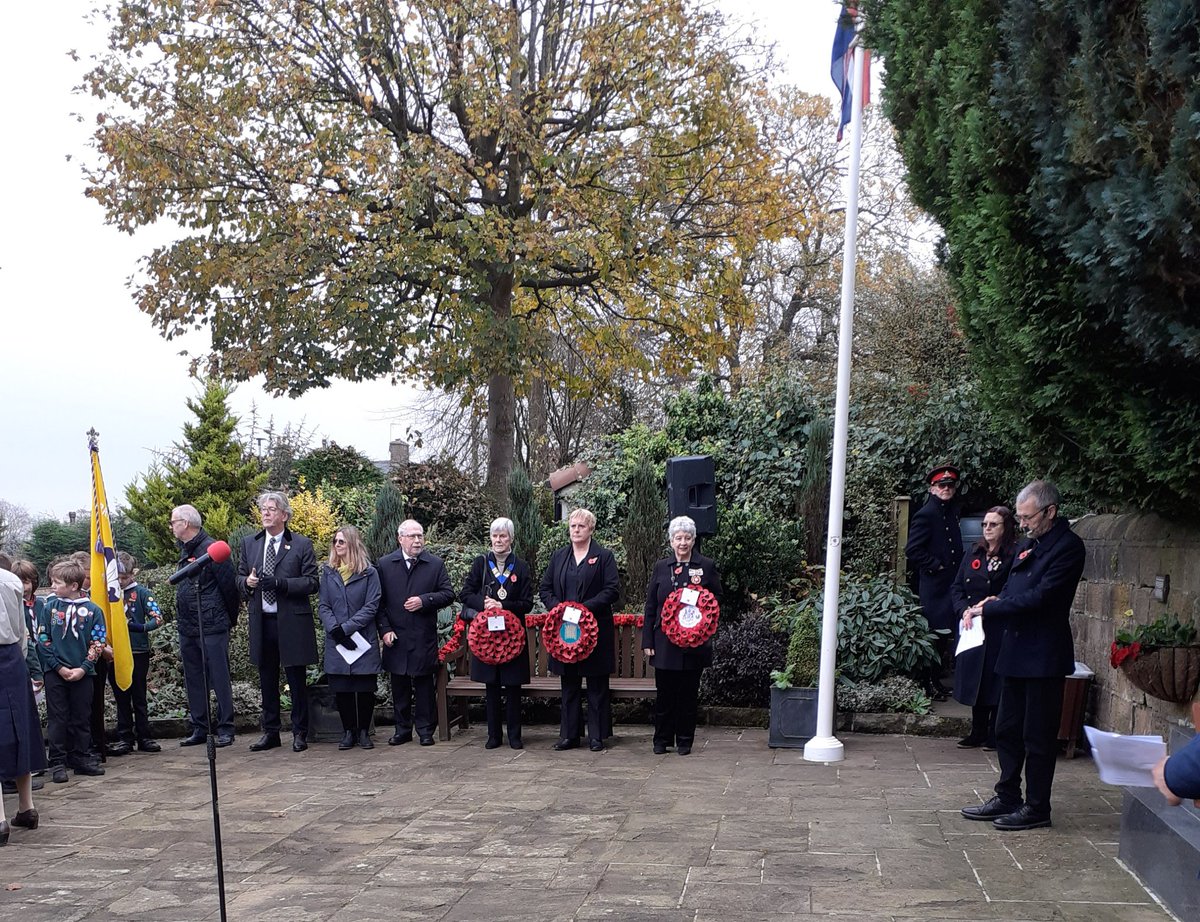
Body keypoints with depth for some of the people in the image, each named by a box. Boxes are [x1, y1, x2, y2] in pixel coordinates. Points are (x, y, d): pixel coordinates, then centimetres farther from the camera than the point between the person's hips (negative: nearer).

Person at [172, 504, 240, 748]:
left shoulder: (210, 549, -13)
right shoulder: (185, 550, 14)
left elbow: (229, 586, -12)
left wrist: (230, 620, -3)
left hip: (212, 627, -9)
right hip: (188, 629, 9)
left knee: (219, 678, -3)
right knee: (193, 680, 12)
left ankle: (225, 729, 2)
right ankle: (199, 729, 19)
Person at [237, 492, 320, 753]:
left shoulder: (301, 545, -2)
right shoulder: (249, 544, 12)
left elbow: (311, 582, -7)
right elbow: (240, 579, 16)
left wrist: (279, 583, -19)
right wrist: (247, 582, -8)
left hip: (292, 622, -4)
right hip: (261, 621, 4)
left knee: (297, 680, 3)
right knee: (267, 680, 11)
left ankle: (300, 732, 12)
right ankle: (270, 732, 20)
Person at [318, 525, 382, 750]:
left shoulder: (369, 573, -2)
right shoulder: (328, 572, 7)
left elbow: (371, 607, -7)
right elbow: (323, 606, 4)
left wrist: (346, 628, -14)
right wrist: (335, 630, -12)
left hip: (364, 640, -2)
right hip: (336, 642, 2)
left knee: (365, 688, 1)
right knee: (341, 688, 4)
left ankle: (364, 731, 13)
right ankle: (348, 731, 15)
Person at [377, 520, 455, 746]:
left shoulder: (436, 564, 3)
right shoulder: (385, 564, 4)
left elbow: (448, 594, 1)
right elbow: (378, 600, 4)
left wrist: (424, 601, -13)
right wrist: (385, 629, -5)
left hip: (424, 636, -1)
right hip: (395, 637, 1)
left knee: (424, 685, 3)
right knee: (399, 685, 8)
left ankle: (425, 730, 12)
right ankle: (402, 729, 18)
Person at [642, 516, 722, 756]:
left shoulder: (706, 566, 2)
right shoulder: (661, 567, 8)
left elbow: (716, 599, 7)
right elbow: (650, 606, 7)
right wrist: (647, 641, 2)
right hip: (664, 642, 1)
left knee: (688, 693, 5)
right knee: (664, 693, 5)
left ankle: (685, 741, 14)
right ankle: (662, 740, 15)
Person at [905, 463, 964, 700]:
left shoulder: (953, 511, 14)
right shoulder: (926, 514, -12)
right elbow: (912, 549, -18)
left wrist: (958, 568, 13)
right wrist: (935, 566, -15)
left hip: (951, 584, 8)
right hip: (934, 586, -8)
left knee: (944, 635, 12)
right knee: (934, 636, -4)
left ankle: (935, 681, 22)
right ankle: (929, 683, 6)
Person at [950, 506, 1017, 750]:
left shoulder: (1014, 556, -8)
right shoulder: (974, 554, 11)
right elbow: (957, 587, 12)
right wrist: (964, 609, -3)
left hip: (998, 631, -6)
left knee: (995, 682, -1)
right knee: (975, 680, 11)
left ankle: (994, 736, 9)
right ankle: (978, 732, 21)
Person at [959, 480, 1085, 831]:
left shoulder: (1068, 546, -13)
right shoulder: (1027, 545, 14)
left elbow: (1040, 598, -20)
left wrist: (988, 608, -17)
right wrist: (986, 607, -6)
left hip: (1044, 657, -8)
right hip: (1016, 653, 8)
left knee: (1038, 736, 0)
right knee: (1007, 730, 14)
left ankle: (1037, 808, 9)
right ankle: (1007, 798, 23)